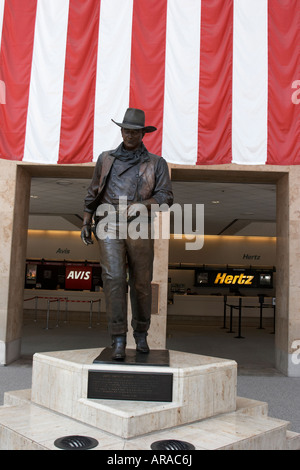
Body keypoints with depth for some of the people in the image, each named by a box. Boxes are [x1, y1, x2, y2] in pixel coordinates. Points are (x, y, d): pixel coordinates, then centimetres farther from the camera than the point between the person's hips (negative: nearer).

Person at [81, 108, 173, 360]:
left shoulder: (156, 163, 11)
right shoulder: (106, 159, 17)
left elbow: (166, 196, 2)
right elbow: (93, 193, 20)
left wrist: (143, 204, -16)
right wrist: (86, 222, 10)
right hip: (109, 226, 1)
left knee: (142, 282, 4)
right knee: (114, 278, -12)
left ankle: (141, 334, 22)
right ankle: (118, 339, -7)